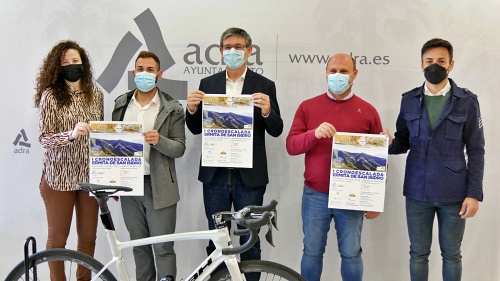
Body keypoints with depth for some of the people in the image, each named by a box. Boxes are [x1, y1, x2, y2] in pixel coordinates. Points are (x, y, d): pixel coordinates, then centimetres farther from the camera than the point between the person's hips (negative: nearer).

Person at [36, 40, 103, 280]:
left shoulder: (95, 94, 4)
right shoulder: (51, 95, -9)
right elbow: (44, 139, -13)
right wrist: (72, 134, -31)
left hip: (90, 175, 4)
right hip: (59, 177, -3)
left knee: (88, 237, 12)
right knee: (58, 238, 9)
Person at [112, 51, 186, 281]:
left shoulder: (172, 108, -2)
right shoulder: (121, 104, 10)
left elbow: (179, 148, -5)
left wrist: (159, 140, -25)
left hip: (159, 188, -4)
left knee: (163, 248, -2)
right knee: (139, 246, 13)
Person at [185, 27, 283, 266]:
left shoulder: (264, 85, 1)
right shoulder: (207, 84, 8)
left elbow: (276, 130, -2)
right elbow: (196, 129, 8)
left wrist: (267, 111, -21)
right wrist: (192, 109, -11)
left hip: (249, 175, -2)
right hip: (215, 173, 2)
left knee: (250, 239, 7)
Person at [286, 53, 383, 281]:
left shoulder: (368, 111, 1)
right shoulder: (308, 106, 3)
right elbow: (291, 146, -3)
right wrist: (314, 133, -22)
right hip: (315, 196, 1)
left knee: (351, 254, 9)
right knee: (312, 252, 10)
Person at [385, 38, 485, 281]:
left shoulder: (467, 102, -3)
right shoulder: (409, 100, 4)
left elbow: (476, 151, -2)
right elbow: (403, 142, 9)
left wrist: (474, 193, -8)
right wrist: (389, 143, -14)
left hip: (453, 194, -2)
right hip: (417, 193, 2)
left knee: (451, 254, 12)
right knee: (418, 253, 12)